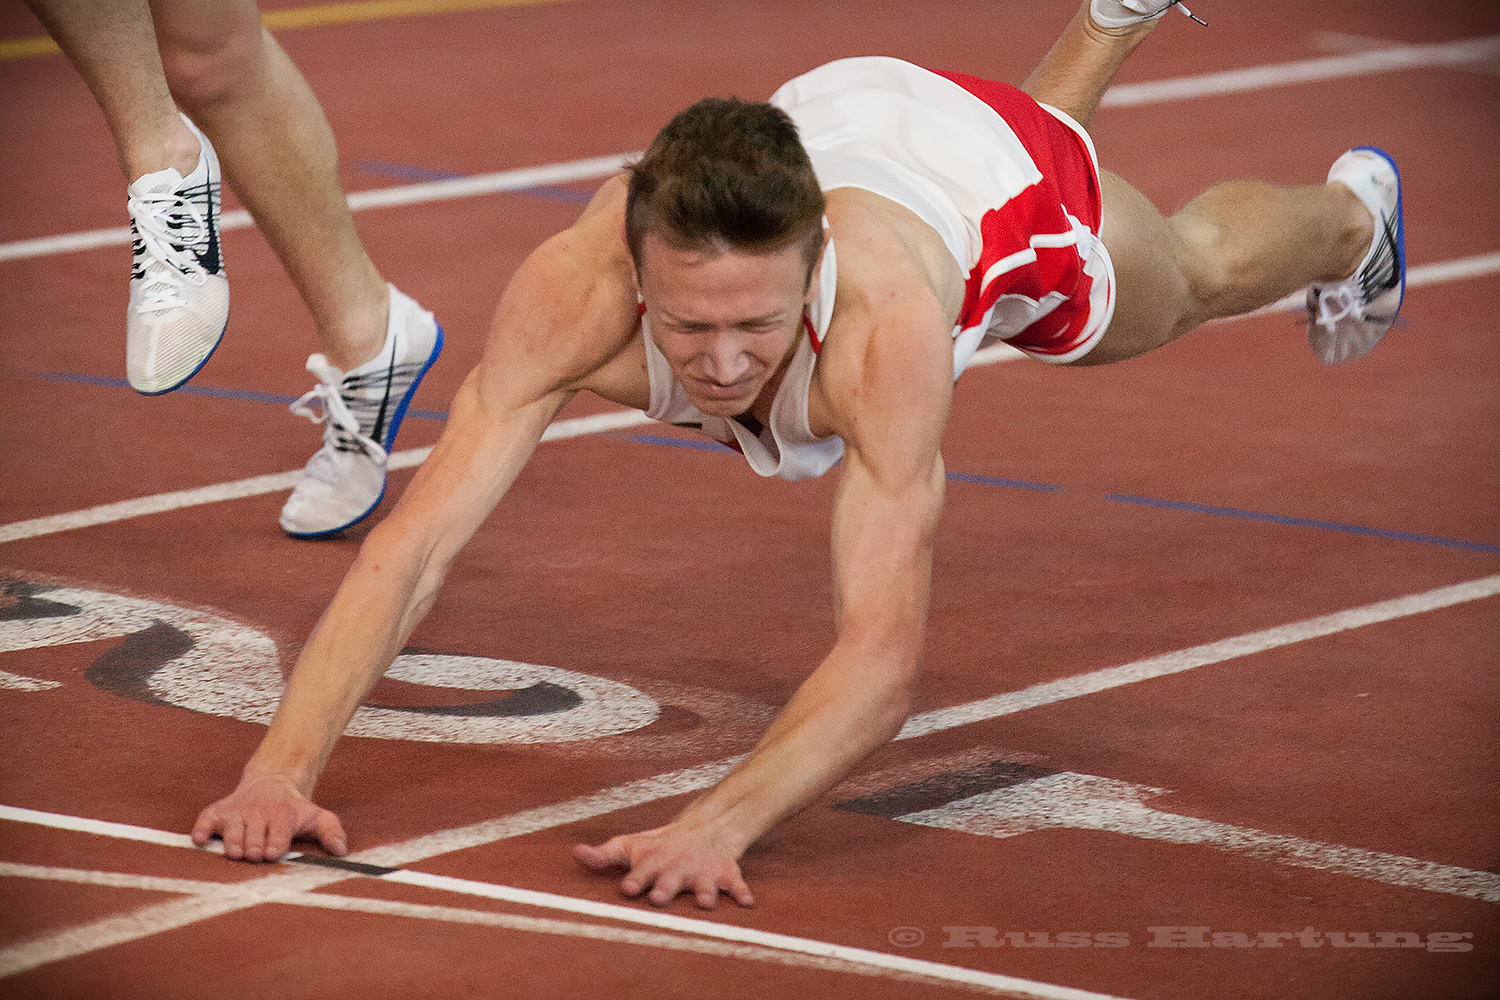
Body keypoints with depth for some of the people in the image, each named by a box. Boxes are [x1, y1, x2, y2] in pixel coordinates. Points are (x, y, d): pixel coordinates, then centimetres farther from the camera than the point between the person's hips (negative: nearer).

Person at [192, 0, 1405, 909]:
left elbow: (884, 656, -58)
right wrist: (282, 767, -64)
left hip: (1001, 176, -2)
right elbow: (413, 544, -50)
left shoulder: (884, 323, -54)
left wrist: (722, 823, -74)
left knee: (1191, 274, 34)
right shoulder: (575, 288, -48)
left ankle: (1350, 213, 70)